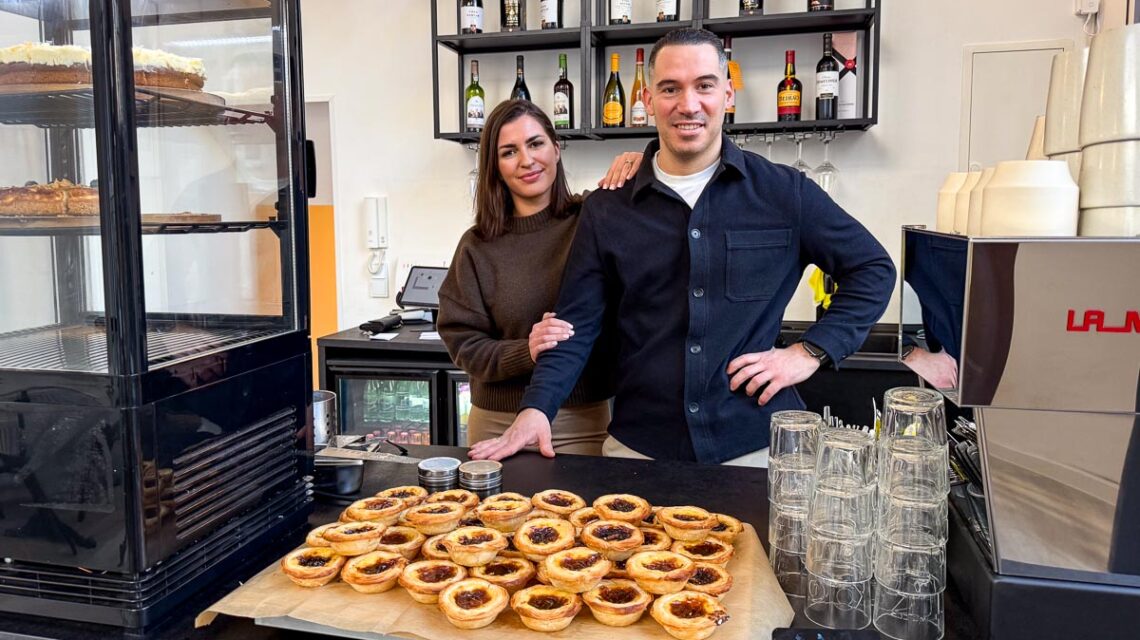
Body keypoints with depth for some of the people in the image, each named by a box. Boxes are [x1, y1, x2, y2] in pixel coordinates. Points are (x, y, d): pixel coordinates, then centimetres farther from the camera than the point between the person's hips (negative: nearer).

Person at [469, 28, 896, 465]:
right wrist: (536, 408, -15)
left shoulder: (784, 193, -2)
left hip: (756, 447, 0)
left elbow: (872, 269, 7)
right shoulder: (606, 209, 1)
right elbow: (577, 326, -1)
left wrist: (811, 352, -4)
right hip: (637, 448, 1)